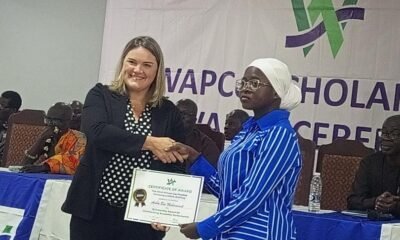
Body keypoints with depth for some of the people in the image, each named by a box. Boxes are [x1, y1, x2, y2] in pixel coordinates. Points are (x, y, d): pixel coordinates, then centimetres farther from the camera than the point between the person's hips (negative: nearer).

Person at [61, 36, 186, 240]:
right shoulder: (100, 96, 3)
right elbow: (96, 132, -16)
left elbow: (177, 166, 6)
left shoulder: (169, 112, 7)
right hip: (94, 211, -1)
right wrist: (149, 143, -18)